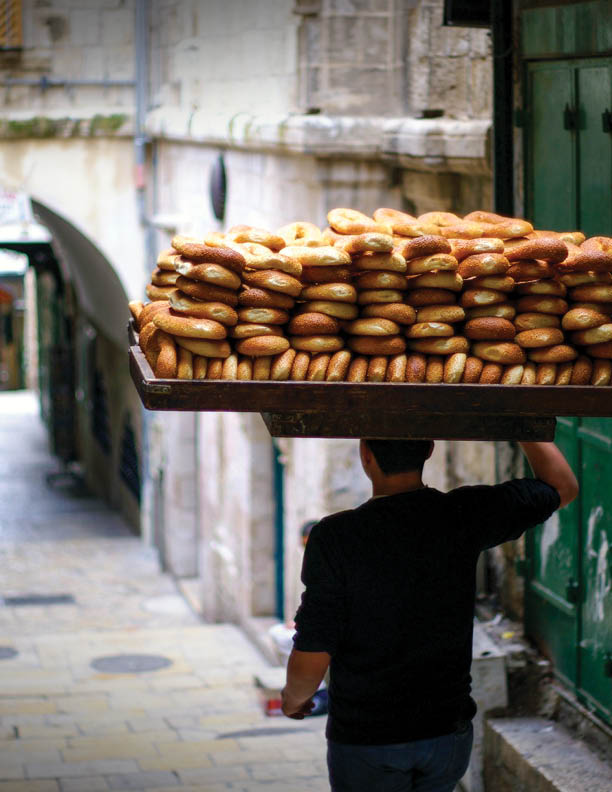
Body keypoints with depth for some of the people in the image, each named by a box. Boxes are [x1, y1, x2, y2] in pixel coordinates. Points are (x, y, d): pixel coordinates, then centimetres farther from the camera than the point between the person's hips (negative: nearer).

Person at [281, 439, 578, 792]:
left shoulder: (335, 537, -20)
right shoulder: (464, 516, -11)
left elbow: (312, 658, -17)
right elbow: (563, 487, 6)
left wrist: (295, 695, 5)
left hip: (366, 741, -4)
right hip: (449, 734, 4)